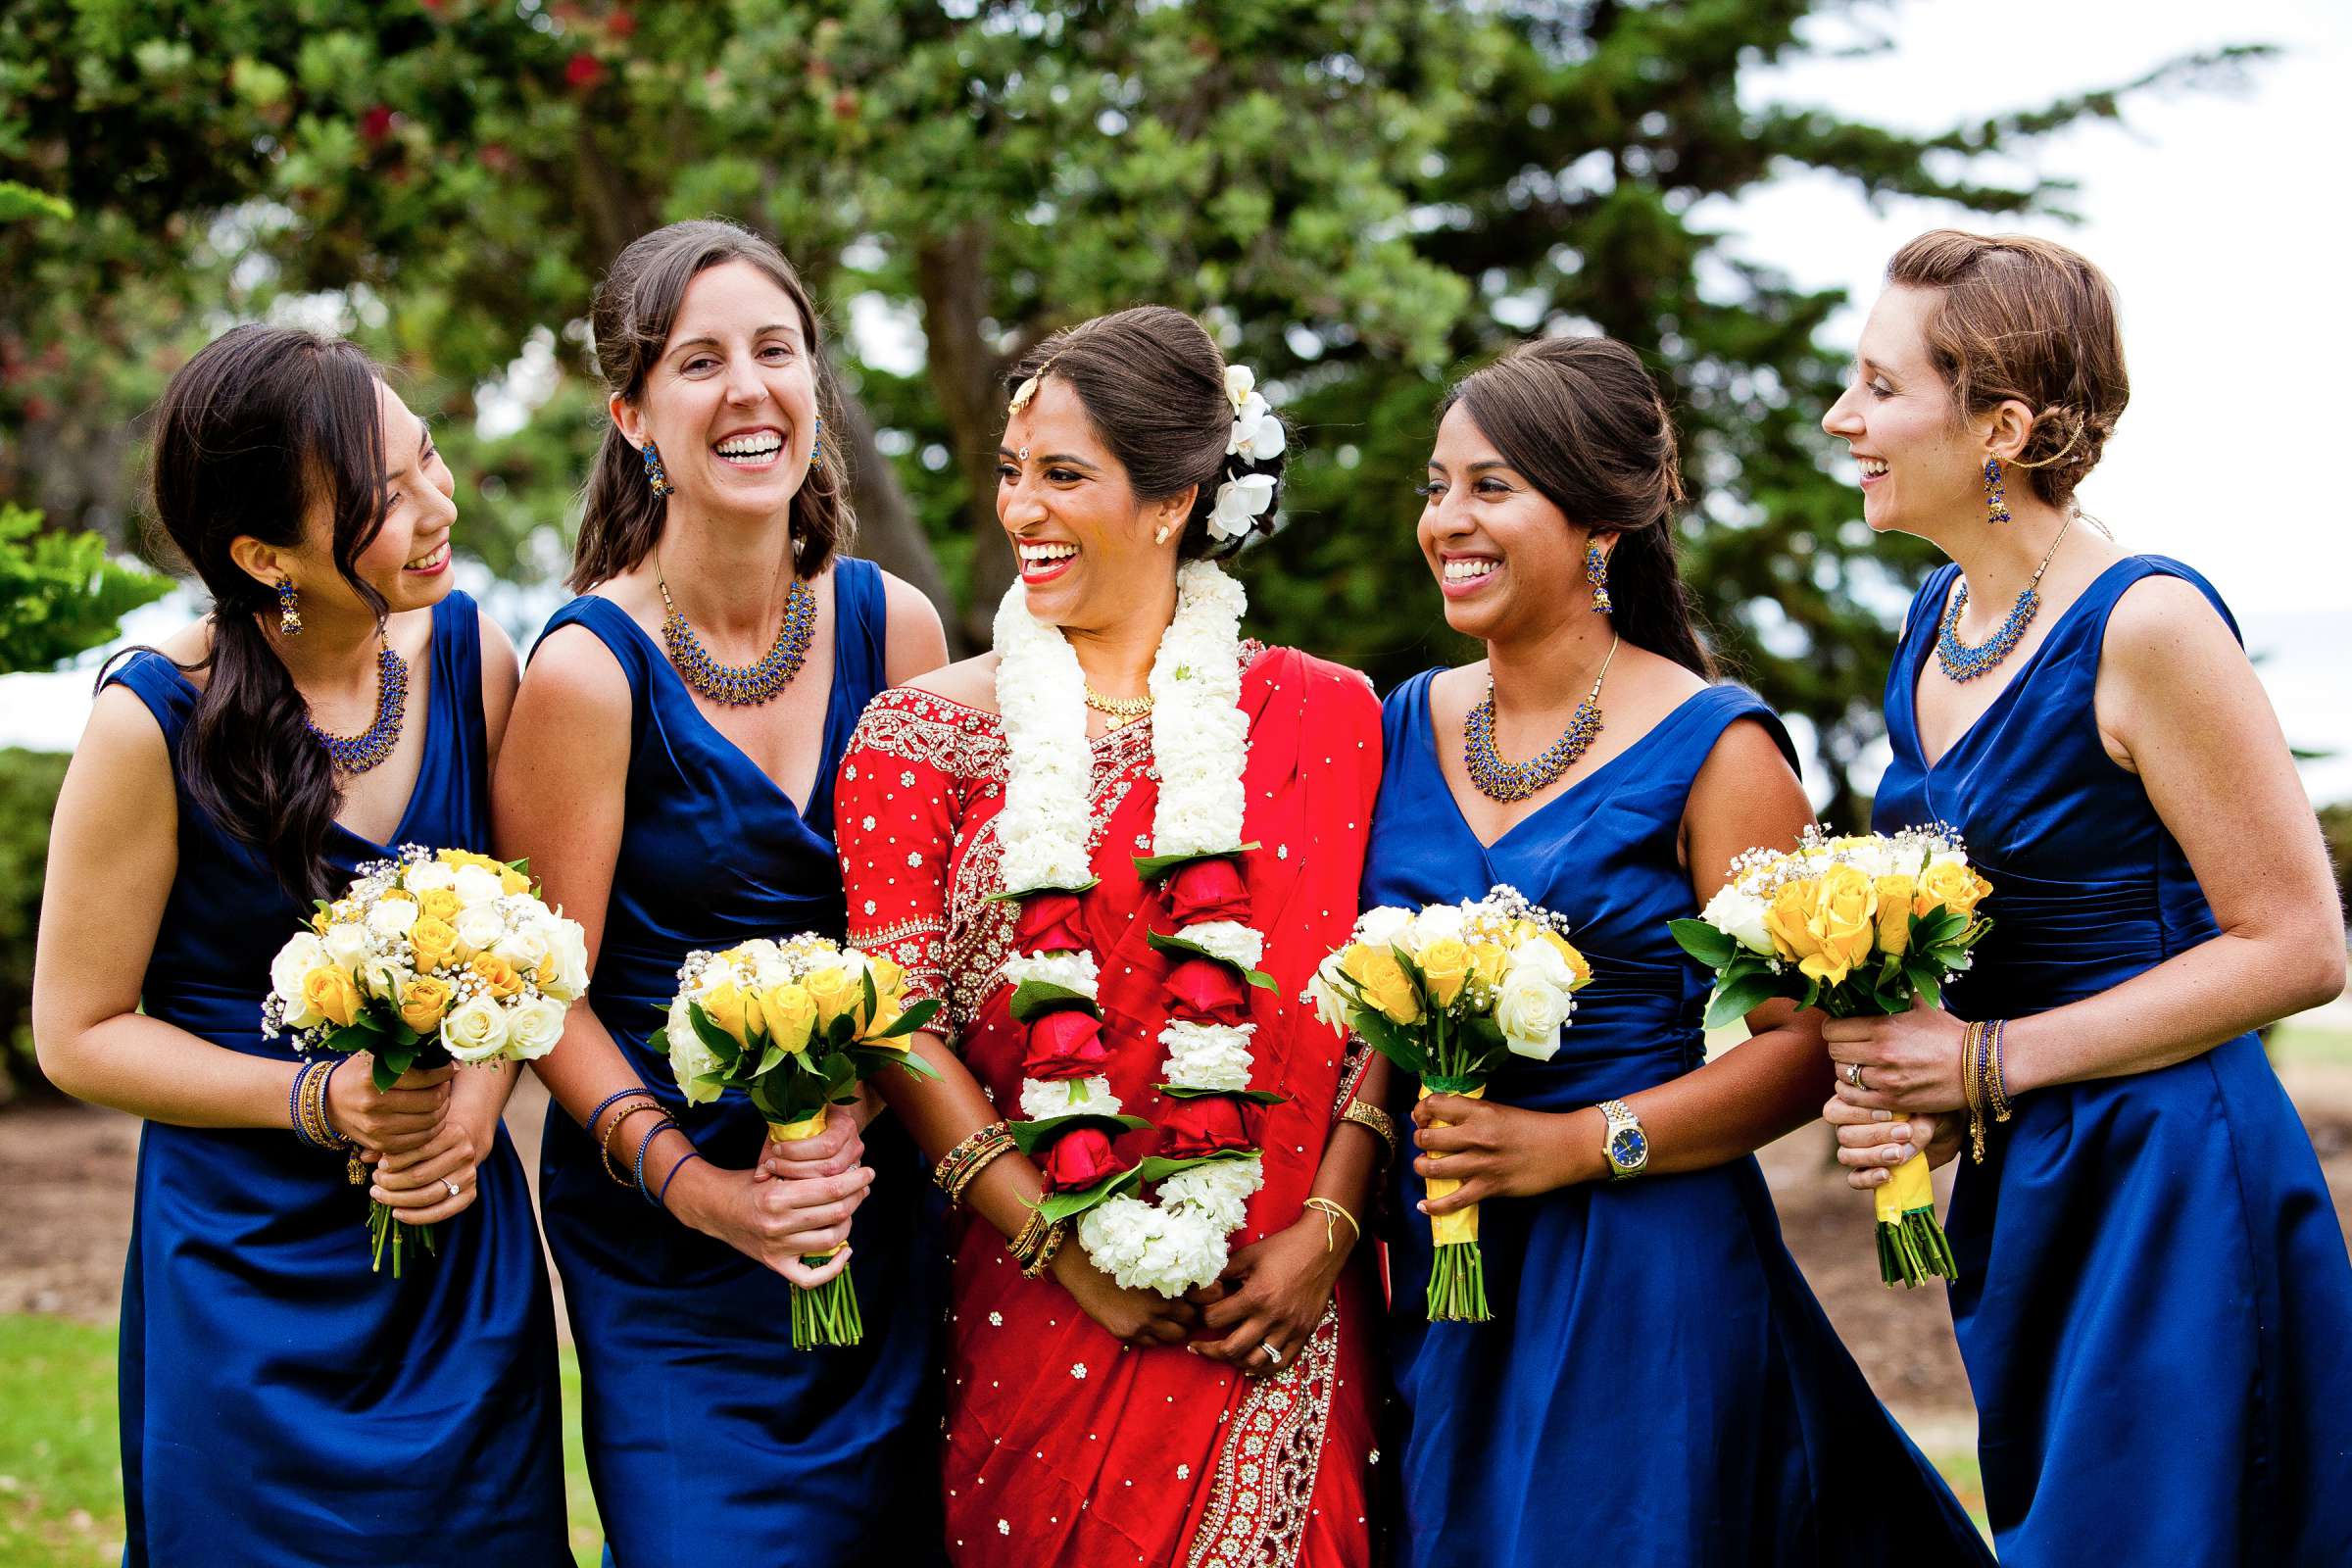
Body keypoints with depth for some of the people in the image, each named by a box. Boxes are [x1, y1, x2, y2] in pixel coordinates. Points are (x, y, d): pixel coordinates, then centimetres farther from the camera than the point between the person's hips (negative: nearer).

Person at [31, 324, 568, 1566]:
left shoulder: (471, 657, -3)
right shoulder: (156, 722, -15)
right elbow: (79, 1032, -7)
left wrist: (481, 1095, -11)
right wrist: (316, 1100, -18)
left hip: (465, 1264, 4)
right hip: (253, 1277, -4)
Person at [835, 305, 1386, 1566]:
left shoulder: (1319, 715, 5)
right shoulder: (929, 732, 4)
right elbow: (897, 1020, -4)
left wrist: (1326, 1230, -9)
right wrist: (1069, 1256, -10)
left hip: (1275, 1315, 0)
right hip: (1033, 1314, 0)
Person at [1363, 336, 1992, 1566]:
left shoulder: (1713, 750, -8)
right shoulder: (1409, 726, 8)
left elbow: (1811, 1039, -11)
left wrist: (1580, 1144, -18)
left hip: (1644, 1279, -5)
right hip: (1432, 1273, 5)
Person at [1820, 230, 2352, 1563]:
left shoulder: (2144, 625, -17)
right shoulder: (1938, 618, 7)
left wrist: (1989, 1063, -15)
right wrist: (1908, 1080, 0)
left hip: (2170, 1190, -8)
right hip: (2018, 1187, 8)